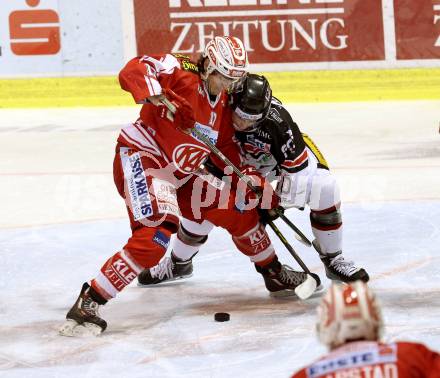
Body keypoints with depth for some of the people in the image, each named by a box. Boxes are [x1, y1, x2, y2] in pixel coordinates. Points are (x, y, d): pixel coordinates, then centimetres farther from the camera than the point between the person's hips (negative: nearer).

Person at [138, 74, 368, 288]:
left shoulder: (277, 120, -42)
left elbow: (296, 168, -31)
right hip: (238, 159, 3)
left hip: (285, 154, -2)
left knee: (324, 187, -26)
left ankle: (333, 260, -5)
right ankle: (179, 263, 23)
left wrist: (279, 203, -27)